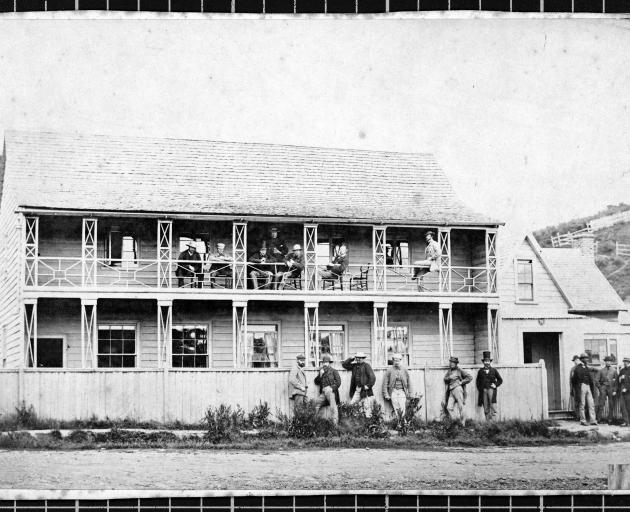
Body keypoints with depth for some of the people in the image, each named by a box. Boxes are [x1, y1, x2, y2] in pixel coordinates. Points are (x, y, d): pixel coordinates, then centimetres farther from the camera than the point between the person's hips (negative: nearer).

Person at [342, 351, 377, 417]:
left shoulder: (366, 366, -5)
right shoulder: (354, 366, 13)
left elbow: (372, 377, -9)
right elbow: (344, 364, 14)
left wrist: (368, 386, -14)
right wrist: (351, 359, 5)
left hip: (365, 391, -6)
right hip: (357, 390, 6)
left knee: (367, 407, -4)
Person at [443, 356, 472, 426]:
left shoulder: (459, 370, 1)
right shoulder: (449, 371, 17)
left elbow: (470, 377, -2)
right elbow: (445, 379, 6)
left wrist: (461, 382, -7)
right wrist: (450, 377, -12)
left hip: (458, 389, -5)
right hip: (451, 391, 5)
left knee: (460, 407, -3)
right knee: (449, 408, -6)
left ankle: (463, 423, 1)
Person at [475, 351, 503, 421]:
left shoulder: (494, 370, 10)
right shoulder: (480, 371, 12)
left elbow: (500, 380, 15)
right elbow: (478, 382, 18)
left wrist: (496, 385, -1)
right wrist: (480, 389, 5)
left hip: (491, 390, -1)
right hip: (483, 391, 1)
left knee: (493, 407, -11)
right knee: (486, 409, 0)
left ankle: (493, 422, -13)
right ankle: (488, 422, 2)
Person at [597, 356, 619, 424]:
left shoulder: (614, 370, 9)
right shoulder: (601, 371, 10)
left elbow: (616, 381, 5)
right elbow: (596, 381, 9)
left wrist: (615, 390, -3)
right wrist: (600, 388, -1)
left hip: (611, 388, 0)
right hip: (603, 388, 0)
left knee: (611, 405, 0)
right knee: (601, 404, -8)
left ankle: (610, 419, 6)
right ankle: (598, 419, -8)